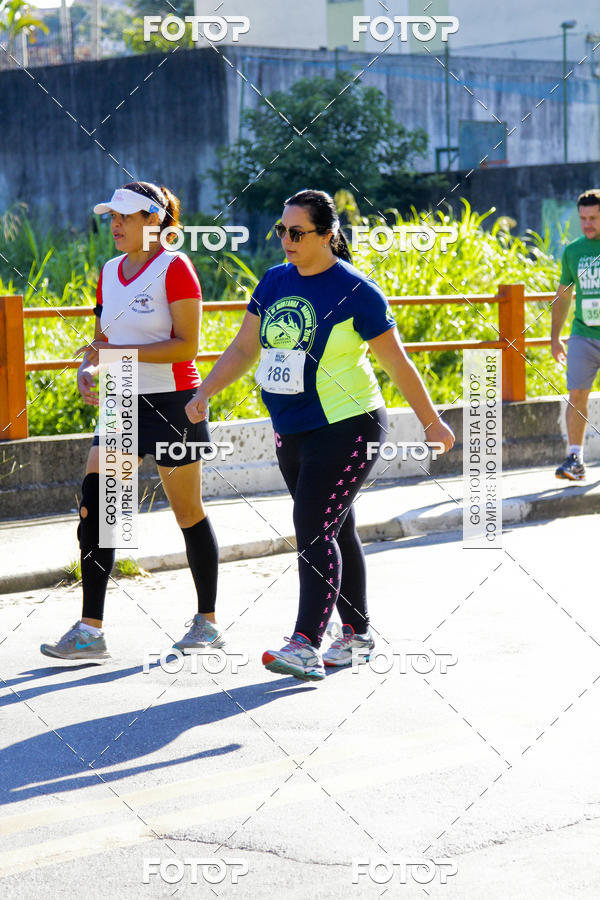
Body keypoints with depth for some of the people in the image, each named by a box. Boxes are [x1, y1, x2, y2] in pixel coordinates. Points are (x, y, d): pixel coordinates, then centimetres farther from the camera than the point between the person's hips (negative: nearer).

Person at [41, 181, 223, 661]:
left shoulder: (174, 267, -11)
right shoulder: (110, 271, 10)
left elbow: (187, 345, -16)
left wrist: (121, 352, -22)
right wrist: (88, 369, -2)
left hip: (171, 403, -7)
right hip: (123, 404, 7)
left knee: (188, 513, 4)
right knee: (93, 507, -5)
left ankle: (208, 622, 20)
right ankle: (90, 630, -2)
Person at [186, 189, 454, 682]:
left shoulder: (354, 290, -11)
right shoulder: (274, 282, 7)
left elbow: (398, 363, -5)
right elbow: (244, 348, 15)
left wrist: (432, 422, 0)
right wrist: (205, 392, 3)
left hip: (347, 427, -7)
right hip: (292, 432, 7)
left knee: (314, 529, -16)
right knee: (335, 531, 15)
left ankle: (306, 643, -20)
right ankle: (357, 632, 26)